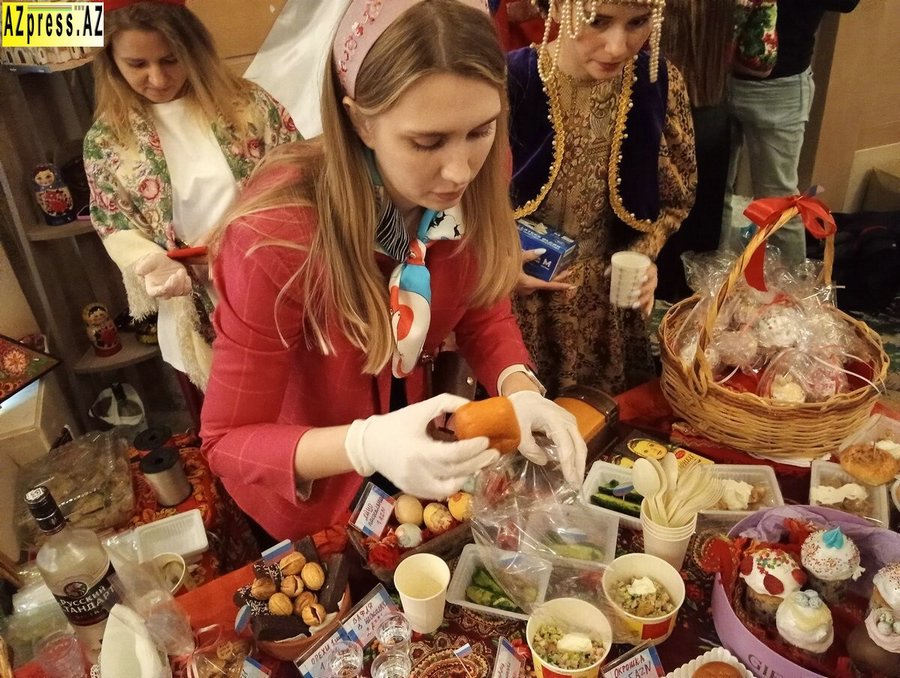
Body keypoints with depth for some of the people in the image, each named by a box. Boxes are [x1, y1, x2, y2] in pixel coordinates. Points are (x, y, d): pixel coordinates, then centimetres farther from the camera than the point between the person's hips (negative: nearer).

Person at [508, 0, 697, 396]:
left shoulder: (658, 82, -9)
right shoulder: (508, 82, -19)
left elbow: (675, 196, 6)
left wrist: (642, 255, -11)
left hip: (607, 297, 3)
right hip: (515, 296, -2)